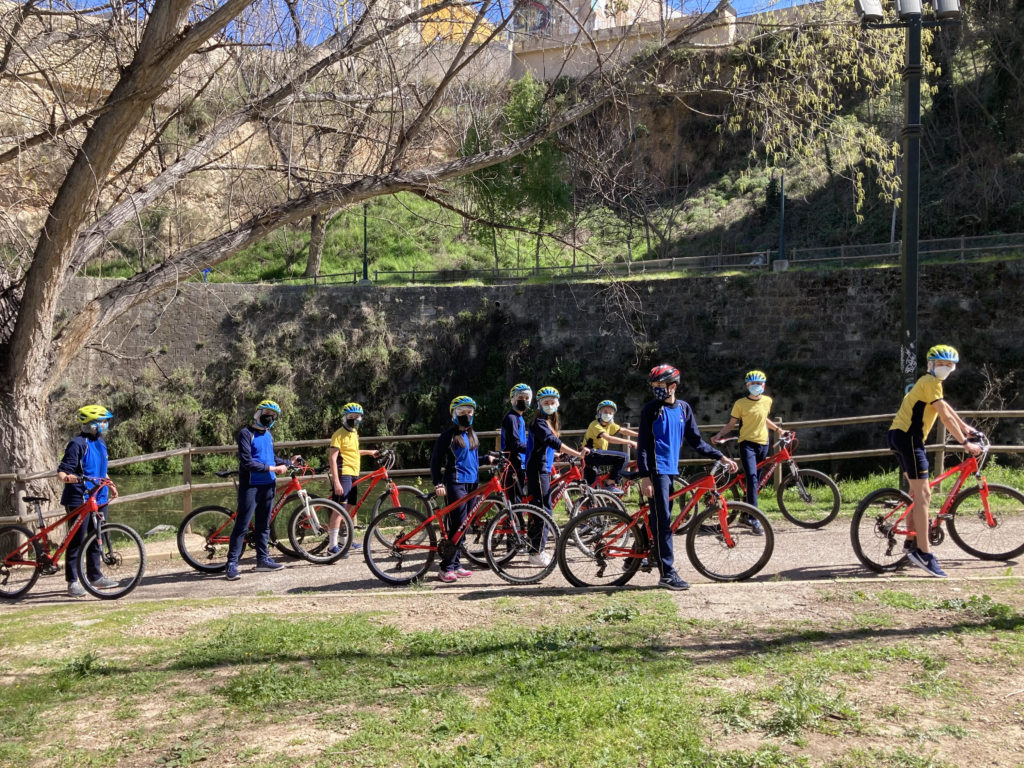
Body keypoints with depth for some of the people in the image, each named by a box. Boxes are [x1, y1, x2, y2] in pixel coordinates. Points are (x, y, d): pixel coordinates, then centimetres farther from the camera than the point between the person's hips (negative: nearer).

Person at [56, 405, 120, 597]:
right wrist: (67, 478, -38)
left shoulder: (101, 442, 13)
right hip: (79, 500, -8)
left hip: (99, 498, 8)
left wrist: (109, 485, 23)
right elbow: (62, 471, -18)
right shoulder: (78, 443, -13)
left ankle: (95, 576, 24)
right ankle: (73, 581, 6)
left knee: (96, 538, 13)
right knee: (77, 541, -1)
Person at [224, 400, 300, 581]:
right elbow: (247, 462, -19)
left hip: (268, 485, 7)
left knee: (263, 524, 14)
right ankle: (232, 563, -3)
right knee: (242, 525, -6)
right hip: (251, 485, -7)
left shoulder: (268, 435, 14)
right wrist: (272, 468, -19)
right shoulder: (246, 434, -10)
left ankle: (263, 559, 23)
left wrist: (288, 462, 21)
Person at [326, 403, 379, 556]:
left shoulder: (354, 433, 16)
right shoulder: (339, 434, -11)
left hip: (353, 475, 9)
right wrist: (336, 481, -24)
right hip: (343, 475, -9)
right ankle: (333, 545, -12)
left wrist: (368, 452, 27)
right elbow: (332, 458, -17)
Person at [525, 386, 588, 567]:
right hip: (537, 470, -10)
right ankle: (537, 553, -7)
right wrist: (577, 454, -33)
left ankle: (537, 551, 20)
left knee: (539, 510, 13)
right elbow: (553, 442, -28)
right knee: (543, 510, -10)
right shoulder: (539, 422, -14)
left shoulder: (549, 422, 17)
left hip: (543, 470, 10)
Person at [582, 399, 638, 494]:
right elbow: (608, 438, -26)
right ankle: (610, 484, -16)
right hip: (591, 454, -10)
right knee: (623, 457, -17)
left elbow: (623, 431, 18)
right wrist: (629, 442, -27)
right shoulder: (595, 425, -14)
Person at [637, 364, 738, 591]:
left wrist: (721, 457, 6)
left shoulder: (684, 408, 10)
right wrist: (644, 477, -15)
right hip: (656, 470, -6)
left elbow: (695, 441, 14)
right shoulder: (650, 409, -6)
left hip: (671, 469, 6)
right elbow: (643, 444, -8)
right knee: (663, 519, -10)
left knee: (658, 519, 11)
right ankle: (667, 573, -9)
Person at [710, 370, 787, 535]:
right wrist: (718, 435, -14)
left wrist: (778, 429, 23)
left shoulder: (767, 401, 8)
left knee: (757, 481, 9)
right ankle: (754, 519, -23)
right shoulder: (740, 403, -4)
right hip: (747, 443, -5)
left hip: (763, 444, 5)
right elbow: (731, 424, 0)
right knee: (752, 479, -19)